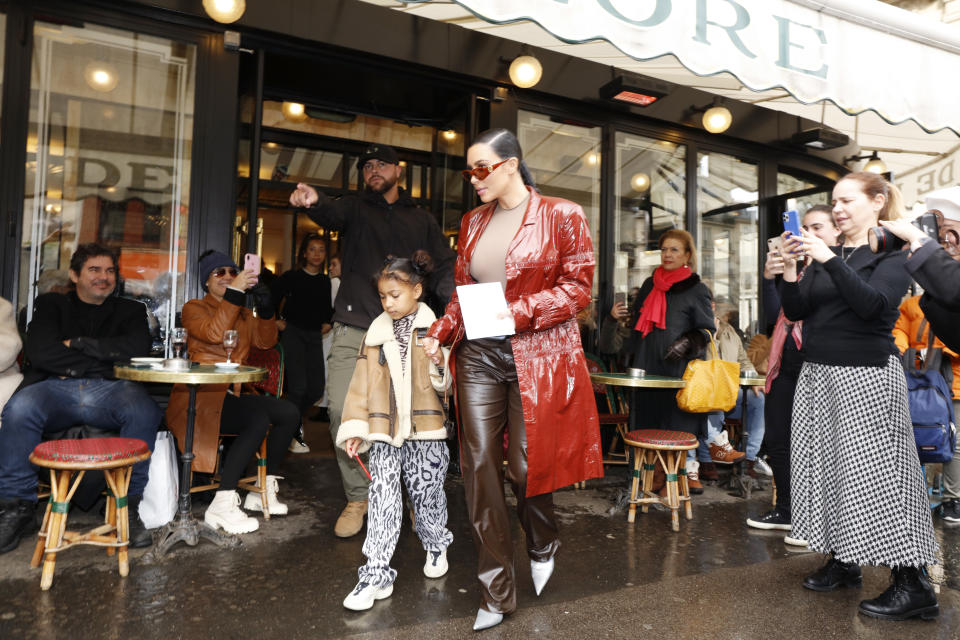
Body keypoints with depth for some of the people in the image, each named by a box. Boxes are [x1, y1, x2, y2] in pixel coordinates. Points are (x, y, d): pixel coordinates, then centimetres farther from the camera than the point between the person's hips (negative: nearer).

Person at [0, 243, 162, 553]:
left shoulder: (130, 310, 22)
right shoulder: (51, 304, 20)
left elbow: (137, 348, -1)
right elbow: (39, 352, 1)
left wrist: (78, 343, 0)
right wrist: (103, 358, 1)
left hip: (110, 390, 0)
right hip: (55, 387, 1)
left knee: (144, 411, -34)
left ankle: (127, 505, -22)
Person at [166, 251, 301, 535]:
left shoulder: (243, 313, 23)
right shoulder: (194, 308, 6)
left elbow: (266, 341, 8)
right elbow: (214, 333, -16)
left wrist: (265, 309, -7)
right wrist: (234, 293, -19)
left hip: (232, 394, 6)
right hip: (201, 396, -6)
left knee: (289, 413, -15)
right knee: (258, 421, -32)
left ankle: (265, 489, -4)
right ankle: (222, 505, -26)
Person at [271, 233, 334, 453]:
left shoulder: (325, 281, 11)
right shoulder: (292, 276, -3)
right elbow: (271, 298, -2)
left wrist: (328, 322, 13)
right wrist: (275, 321, -5)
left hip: (314, 336, 5)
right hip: (293, 333, -5)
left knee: (317, 389, 2)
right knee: (298, 386, -11)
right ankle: (293, 434, 6)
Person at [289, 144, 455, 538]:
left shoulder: (421, 220, 20)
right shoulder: (355, 209, 16)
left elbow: (444, 268, 11)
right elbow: (332, 214, -8)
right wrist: (312, 202, -33)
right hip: (355, 329, 0)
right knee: (343, 411, -9)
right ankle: (357, 498, 10)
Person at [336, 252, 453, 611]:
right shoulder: (377, 333, 6)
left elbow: (447, 383, -5)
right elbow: (363, 383, 7)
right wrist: (355, 427, 3)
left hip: (425, 432, -2)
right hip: (383, 432, 2)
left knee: (426, 494, 12)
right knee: (383, 500, 1)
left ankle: (436, 547, 39)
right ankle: (376, 575, 10)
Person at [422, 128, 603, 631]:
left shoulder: (561, 216, -1)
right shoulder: (473, 222, 14)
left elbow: (577, 287, -6)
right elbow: (463, 290, 16)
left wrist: (521, 311, -17)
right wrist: (439, 332, 1)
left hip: (537, 356, -4)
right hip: (478, 355, 5)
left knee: (527, 465, 1)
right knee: (480, 467, 1)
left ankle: (542, 546, 37)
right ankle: (497, 593, 16)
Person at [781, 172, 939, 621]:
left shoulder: (892, 253, -1)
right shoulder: (824, 256, 15)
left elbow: (874, 305, -19)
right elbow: (796, 312, 8)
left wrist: (830, 260, -22)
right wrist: (790, 269, -6)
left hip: (867, 375, -6)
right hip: (819, 373, 6)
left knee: (874, 471, -7)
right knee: (825, 465, 8)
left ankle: (912, 584, 4)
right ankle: (843, 563, 21)